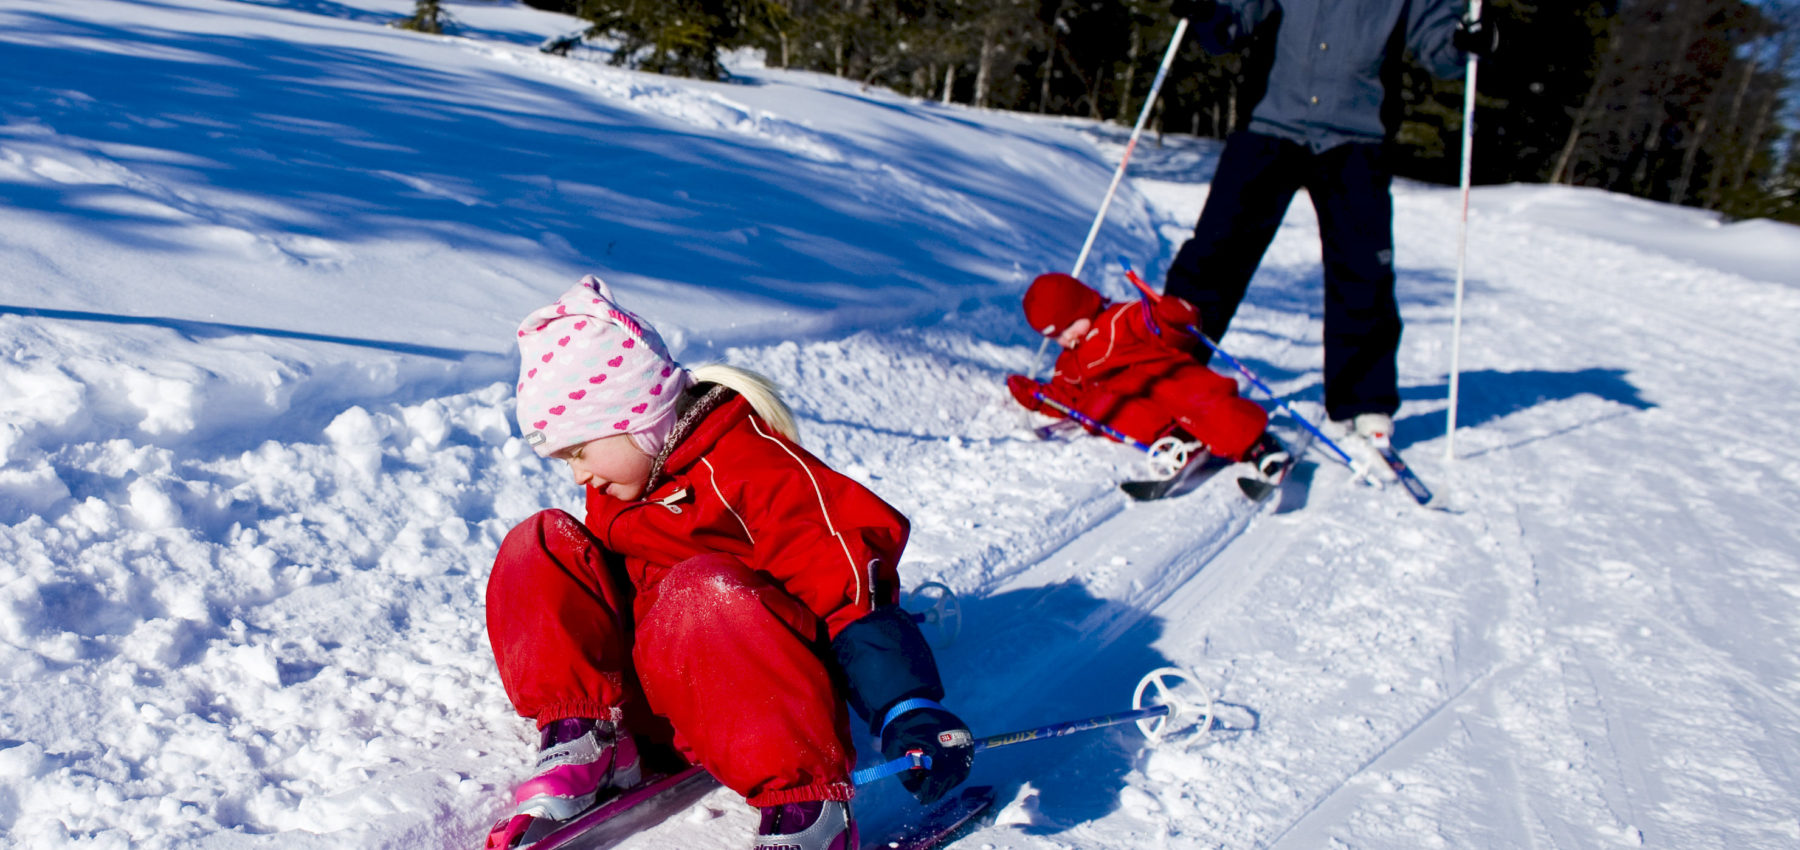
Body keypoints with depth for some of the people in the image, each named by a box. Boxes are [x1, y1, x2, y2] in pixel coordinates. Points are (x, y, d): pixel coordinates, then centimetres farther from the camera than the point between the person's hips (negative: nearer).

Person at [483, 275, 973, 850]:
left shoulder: (745, 465, -18)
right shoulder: (615, 492, 9)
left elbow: (854, 583, -26)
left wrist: (909, 712, -36)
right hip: (649, 699, 7)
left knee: (703, 590, -39)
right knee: (543, 545, -4)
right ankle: (588, 746, -12)